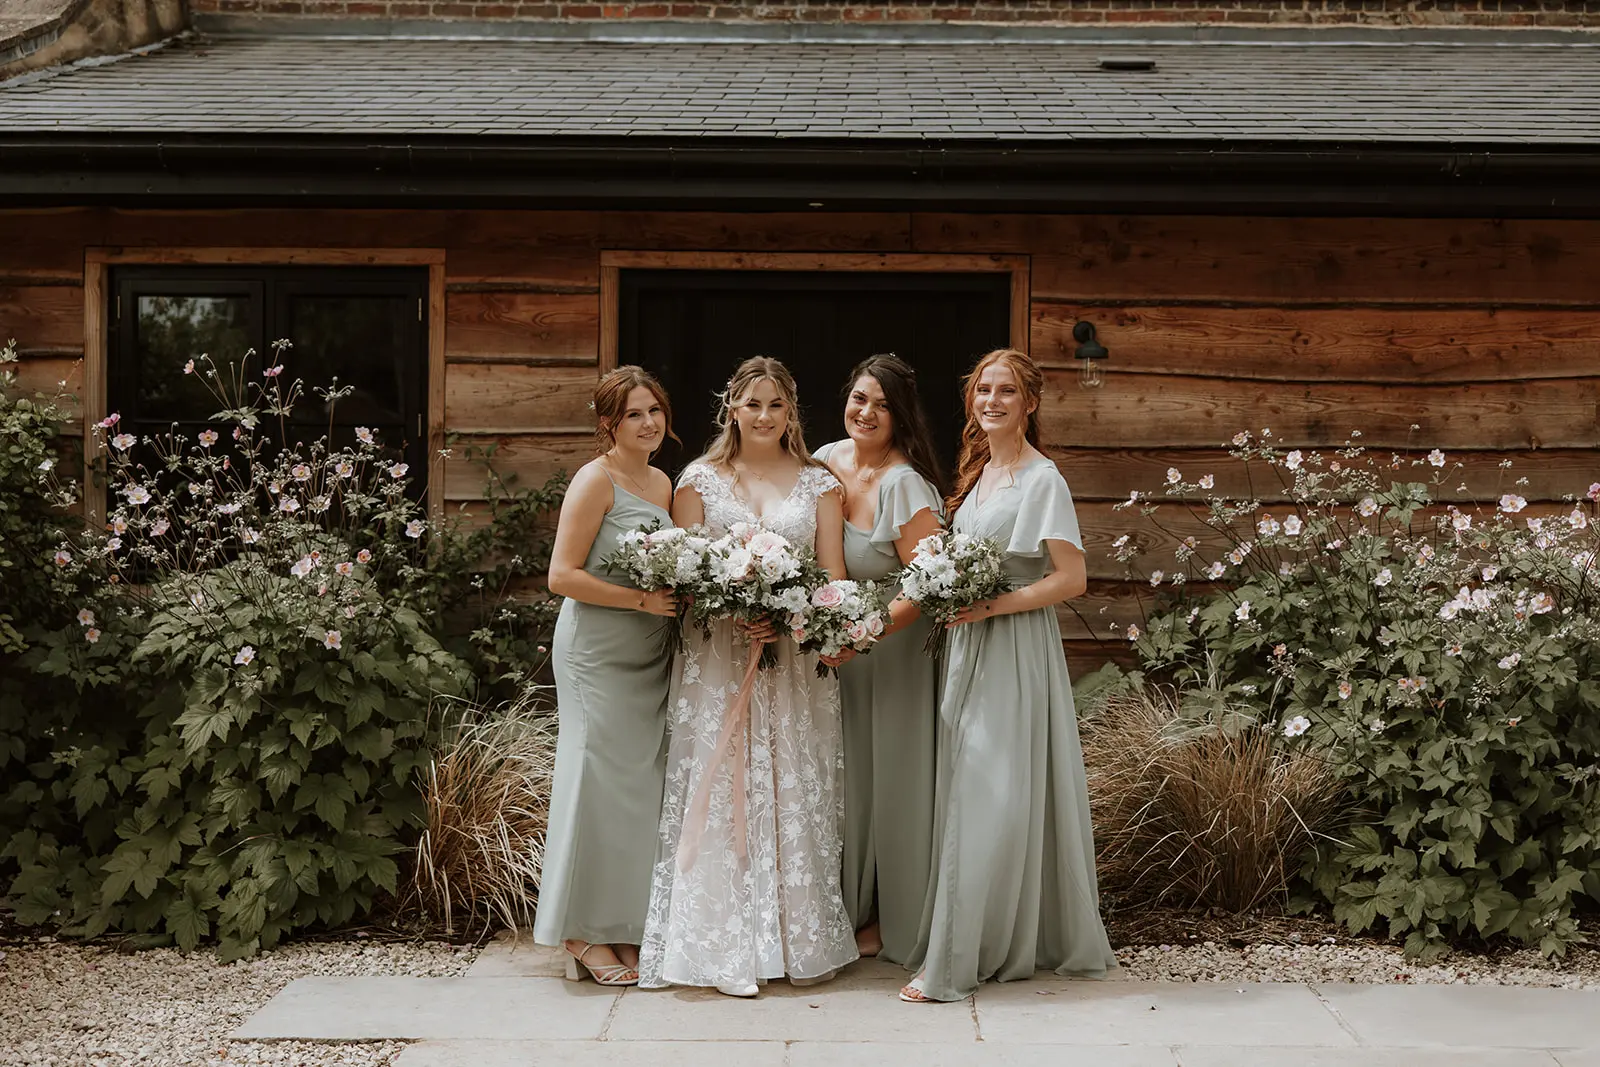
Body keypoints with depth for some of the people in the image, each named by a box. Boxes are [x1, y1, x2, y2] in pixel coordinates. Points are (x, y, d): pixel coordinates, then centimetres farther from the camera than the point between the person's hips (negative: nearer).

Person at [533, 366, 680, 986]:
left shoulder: (662, 482, 15)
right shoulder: (596, 480, -8)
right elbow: (563, 575, -13)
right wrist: (641, 599, -17)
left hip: (650, 655, 8)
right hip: (598, 653, -7)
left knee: (643, 783, 8)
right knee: (601, 783, -4)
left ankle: (625, 927, 18)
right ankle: (585, 935, 5)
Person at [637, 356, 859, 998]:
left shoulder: (818, 483, 8)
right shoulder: (699, 479, 6)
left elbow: (834, 578, 3)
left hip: (795, 660, 1)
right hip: (717, 660, -1)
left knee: (795, 796, 2)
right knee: (720, 794, -2)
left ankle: (800, 941, 11)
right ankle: (723, 947, 5)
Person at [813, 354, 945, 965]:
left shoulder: (904, 486, -20)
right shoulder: (826, 461, 2)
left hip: (892, 647, -6)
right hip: (832, 639, 6)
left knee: (886, 779, 5)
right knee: (840, 777, 12)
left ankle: (889, 919, 21)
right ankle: (848, 908, 27)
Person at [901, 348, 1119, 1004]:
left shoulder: (1042, 480, -9)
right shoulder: (977, 474, 16)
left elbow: (1070, 578, -14)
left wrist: (990, 605, -19)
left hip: (1014, 650, -8)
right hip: (968, 645, 8)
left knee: (991, 800, -7)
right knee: (968, 795, 9)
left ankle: (952, 965, -6)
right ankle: (1014, 945, 19)